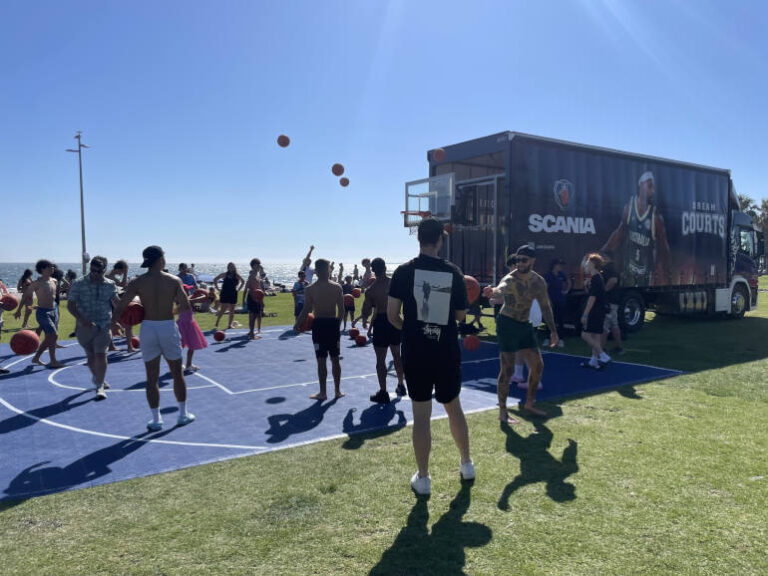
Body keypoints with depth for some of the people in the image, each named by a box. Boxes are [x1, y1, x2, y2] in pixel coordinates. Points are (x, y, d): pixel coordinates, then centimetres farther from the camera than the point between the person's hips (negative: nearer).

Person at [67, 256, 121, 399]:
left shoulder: (110, 285, 2)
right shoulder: (78, 284, -4)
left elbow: (117, 302, 15)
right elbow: (70, 305, -6)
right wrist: (82, 320, -20)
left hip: (104, 326, 0)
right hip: (85, 327, 0)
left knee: (101, 355, -11)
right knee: (90, 356, 12)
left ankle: (99, 386, -4)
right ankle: (97, 377, 38)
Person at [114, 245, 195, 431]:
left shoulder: (137, 283, -4)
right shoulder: (174, 280, -5)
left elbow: (120, 309, -6)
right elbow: (185, 307, -6)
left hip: (148, 328, 1)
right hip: (168, 327, -1)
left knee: (152, 377, 10)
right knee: (177, 374, 15)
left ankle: (156, 420, 15)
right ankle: (183, 414, 25)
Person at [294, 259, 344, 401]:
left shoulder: (310, 289, -8)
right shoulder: (337, 287, -1)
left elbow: (306, 310, -9)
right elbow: (341, 309, 1)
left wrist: (297, 324, 5)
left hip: (319, 324, -2)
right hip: (333, 324, 3)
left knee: (321, 360, 4)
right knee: (335, 359, 13)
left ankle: (322, 393, 11)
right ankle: (337, 390, 21)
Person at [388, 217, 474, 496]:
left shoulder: (404, 271, -7)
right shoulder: (454, 272, -2)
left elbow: (392, 315, -5)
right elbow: (461, 315, 6)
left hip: (416, 352, -2)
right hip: (447, 351, 2)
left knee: (421, 415, 6)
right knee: (454, 408, 20)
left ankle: (423, 478, 15)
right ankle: (466, 464, 35)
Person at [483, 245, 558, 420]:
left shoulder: (539, 282, 1)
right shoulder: (510, 279, -19)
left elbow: (545, 307, 13)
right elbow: (500, 291, -44)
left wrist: (553, 330, 14)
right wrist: (493, 292, -68)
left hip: (525, 325, 7)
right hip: (507, 324, -7)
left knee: (537, 365, 11)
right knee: (507, 369, -6)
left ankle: (529, 403, 30)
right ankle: (503, 412, 6)